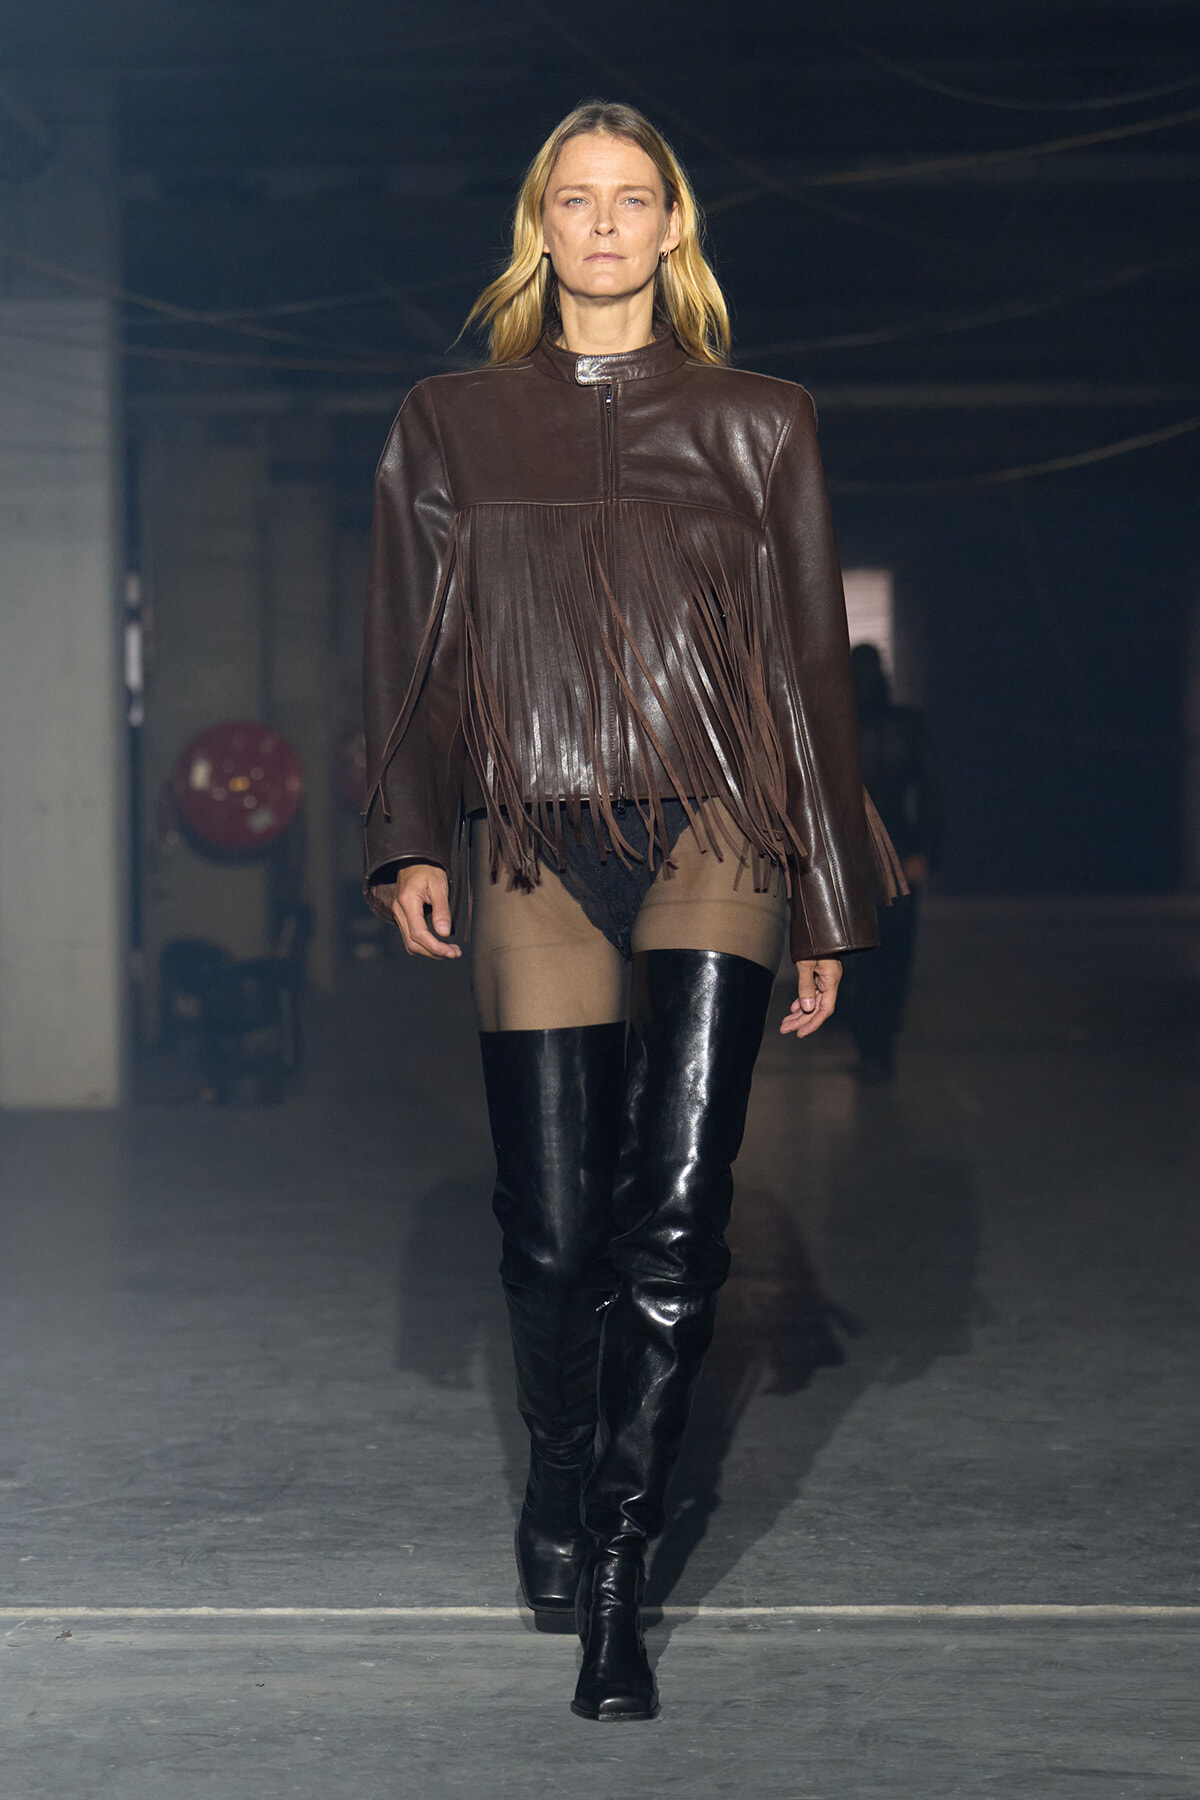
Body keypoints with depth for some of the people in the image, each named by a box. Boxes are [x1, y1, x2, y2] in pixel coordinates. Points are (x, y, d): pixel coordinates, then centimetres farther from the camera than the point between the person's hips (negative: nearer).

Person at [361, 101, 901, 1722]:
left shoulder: (758, 425, 12)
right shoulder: (451, 428, 14)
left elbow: (810, 665, 12)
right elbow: (410, 653, 12)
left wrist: (828, 906, 10)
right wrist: (409, 843, -1)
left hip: (714, 829, -1)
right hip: (531, 842, 1)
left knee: (674, 1212, -15)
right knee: (553, 1231, 0)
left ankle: (612, 1578, -7)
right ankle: (561, 1482, 28)